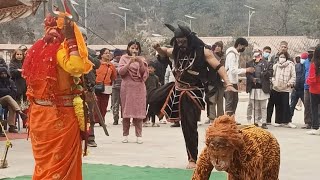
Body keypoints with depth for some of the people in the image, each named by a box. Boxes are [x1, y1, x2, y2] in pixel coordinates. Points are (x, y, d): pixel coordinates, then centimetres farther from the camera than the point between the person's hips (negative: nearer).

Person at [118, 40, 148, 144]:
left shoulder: (141, 59, 13)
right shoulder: (124, 58, 8)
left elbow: (144, 73, 4)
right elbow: (120, 71, -4)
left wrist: (141, 63, -11)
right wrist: (130, 62, -14)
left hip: (139, 88, 1)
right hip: (127, 87, -1)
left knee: (139, 111, -4)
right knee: (126, 111, -1)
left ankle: (139, 135, -2)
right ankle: (125, 135, 5)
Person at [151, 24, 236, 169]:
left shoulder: (203, 52, -16)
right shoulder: (176, 51, 0)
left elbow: (219, 67, -19)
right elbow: (164, 52, 22)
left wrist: (228, 84, -32)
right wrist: (157, 48, -3)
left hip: (192, 93, -5)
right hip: (176, 88, 6)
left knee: (189, 127, -5)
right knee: (153, 99, 10)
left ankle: (193, 159, 9)